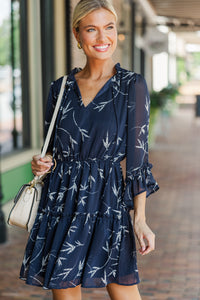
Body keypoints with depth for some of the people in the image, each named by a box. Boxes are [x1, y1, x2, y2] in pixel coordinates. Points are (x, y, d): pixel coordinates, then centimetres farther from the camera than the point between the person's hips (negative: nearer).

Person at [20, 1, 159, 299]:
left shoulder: (132, 85, -3)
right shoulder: (60, 87, 7)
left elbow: (137, 153, -5)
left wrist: (140, 219, -9)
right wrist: (42, 163, -5)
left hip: (107, 199, -3)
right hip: (60, 202, 3)